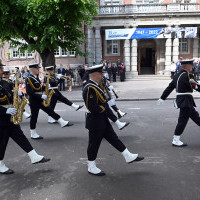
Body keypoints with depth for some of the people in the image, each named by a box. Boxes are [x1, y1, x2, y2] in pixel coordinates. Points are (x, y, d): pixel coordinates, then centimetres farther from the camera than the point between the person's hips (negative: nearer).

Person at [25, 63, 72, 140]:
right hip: (34, 101, -8)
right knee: (34, 117, 2)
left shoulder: (36, 78, 12)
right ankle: (33, 134, 14)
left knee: (51, 111, 8)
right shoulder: (29, 79, -16)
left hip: (40, 100, 8)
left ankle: (63, 123, 12)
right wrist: (41, 96, -26)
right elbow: (29, 92, -23)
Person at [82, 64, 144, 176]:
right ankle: (91, 167, 21)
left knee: (114, 138, 15)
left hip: (103, 121, 10)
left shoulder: (95, 86, 11)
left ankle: (129, 157, 25)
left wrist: (106, 108, 2)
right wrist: (105, 108, -11)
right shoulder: (90, 89, -23)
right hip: (95, 122, -10)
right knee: (94, 145, 5)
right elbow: (93, 108, -28)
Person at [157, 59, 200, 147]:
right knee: (182, 120, -2)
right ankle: (176, 140, 5)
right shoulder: (188, 76, -16)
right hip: (186, 101, -9)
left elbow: (169, 87, 12)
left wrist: (162, 98, 16)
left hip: (180, 100, 9)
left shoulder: (177, 75, 10)